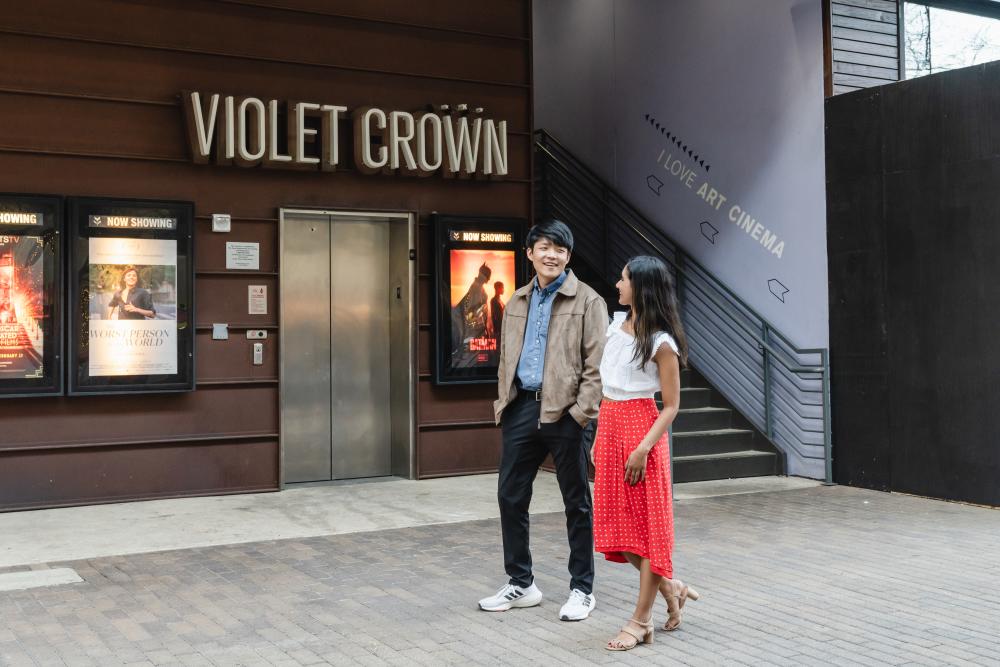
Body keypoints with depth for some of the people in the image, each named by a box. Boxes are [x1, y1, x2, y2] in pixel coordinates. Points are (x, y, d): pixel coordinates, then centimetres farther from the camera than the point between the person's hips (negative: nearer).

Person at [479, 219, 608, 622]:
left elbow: (597, 363, -9)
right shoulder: (517, 303, 15)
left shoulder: (587, 301, -3)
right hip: (522, 408, 6)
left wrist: (582, 412, -16)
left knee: (576, 502, 5)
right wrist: (504, 405, 10)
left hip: (564, 411, -5)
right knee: (510, 497, 8)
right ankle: (520, 584, 23)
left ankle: (582, 589, 17)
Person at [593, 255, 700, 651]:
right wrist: (600, 437, 13)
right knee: (617, 522, 9)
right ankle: (671, 588, 27)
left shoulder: (661, 342, -12)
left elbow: (671, 406, -10)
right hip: (608, 427, 8)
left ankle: (641, 620, 8)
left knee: (646, 522, 1)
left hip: (640, 429, -8)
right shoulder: (617, 325, 9)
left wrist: (643, 448, -19)